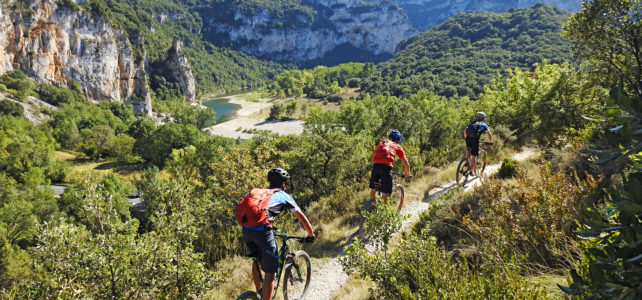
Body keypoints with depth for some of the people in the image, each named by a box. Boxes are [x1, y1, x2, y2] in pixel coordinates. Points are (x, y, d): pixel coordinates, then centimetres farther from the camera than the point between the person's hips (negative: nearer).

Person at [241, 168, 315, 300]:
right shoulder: (284, 196, 16)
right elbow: (302, 217, 18)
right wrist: (311, 235, 32)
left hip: (246, 229, 6)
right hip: (262, 231, -6)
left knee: (257, 260, 32)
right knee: (270, 273, 5)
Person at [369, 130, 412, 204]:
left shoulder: (381, 143, 30)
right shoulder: (397, 146, 20)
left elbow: (372, 157, 30)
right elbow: (406, 163, 17)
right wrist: (408, 175, 30)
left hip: (376, 165, 4)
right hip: (386, 166, -4)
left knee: (373, 188, 20)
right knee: (385, 192, 0)